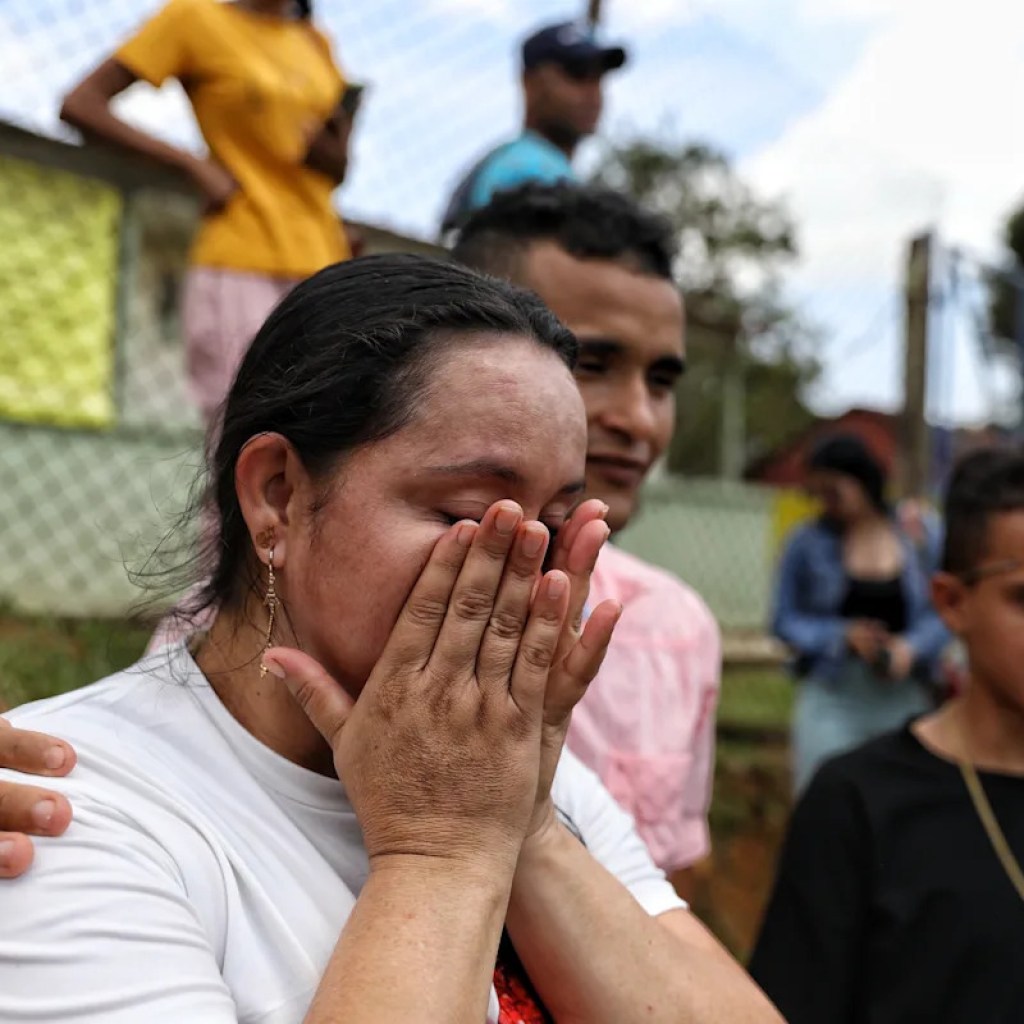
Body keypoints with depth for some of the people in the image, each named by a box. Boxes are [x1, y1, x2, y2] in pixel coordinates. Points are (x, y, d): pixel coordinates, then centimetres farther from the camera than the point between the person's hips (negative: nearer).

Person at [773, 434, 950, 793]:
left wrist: (911, 647, -14)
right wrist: (843, 635, -12)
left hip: (903, 693, 2)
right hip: (832, 693, -1)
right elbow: (785, 621, 3)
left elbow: (940, 615, 5)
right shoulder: (809, 543, -1)